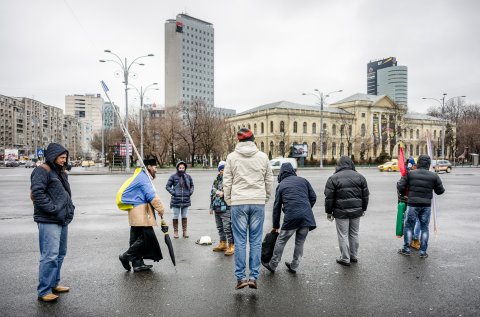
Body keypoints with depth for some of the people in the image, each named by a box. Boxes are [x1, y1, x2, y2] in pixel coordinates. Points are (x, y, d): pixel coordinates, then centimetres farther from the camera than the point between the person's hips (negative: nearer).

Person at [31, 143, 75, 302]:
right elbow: (37, 193, -18)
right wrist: (52, 209, -19)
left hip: (63, 220, 10)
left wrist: (70, 207, 14)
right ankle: (44, 291, -1)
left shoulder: (61, 172, 20)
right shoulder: (42, 171, -8)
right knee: (50, 256, -10)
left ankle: (54, 283, 28)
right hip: (48, 221, -9)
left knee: (60, 253, 15)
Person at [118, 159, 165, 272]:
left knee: (137, 238, 11)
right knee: (147, 236, -9)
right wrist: (160, 209, -11)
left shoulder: (142, 176, 21)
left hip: (137, 213, 11)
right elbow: (152, 196, -18)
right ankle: (126, 256, -3)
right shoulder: (143, 178, -12)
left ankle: (138, 263, 16)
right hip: (140, 213, -11)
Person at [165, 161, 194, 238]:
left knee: (184, 216, 12)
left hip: (186, 200, 3)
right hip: (176, 200, -2)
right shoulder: (173, 176, -6)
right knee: (176, 216, 5)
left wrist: (190, 192, 2)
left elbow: (192, 185, 17)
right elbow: (167, 186, -1)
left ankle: (185, 232, 22)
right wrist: (173, 192, -12)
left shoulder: (188, 176, 3)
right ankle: (175, 232, 17)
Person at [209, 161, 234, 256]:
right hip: (217, 208, 8)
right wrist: (211, 207, 22)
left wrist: (223, 193, -19)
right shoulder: (216, 181, 16)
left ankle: (231, 246, 3)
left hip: (226, 208, -8)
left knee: (228, 228, -7)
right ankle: (222, 244, 30)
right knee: (220, 227, 17)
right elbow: (212, 194, 22)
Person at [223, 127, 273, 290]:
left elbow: (227, 182, 1)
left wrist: (229, 201, 10)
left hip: (238, 203, -1)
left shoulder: (232, 157, 1)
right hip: (258, 202, 1)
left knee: (240, 241, 5)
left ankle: (240, 277, 8)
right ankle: (254, 277, 9)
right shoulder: (263, 156, 5)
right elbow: (269, 181, 6)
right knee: (256, 241, 7)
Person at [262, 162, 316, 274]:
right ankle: (294, 266, 26)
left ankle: (272, 265, 21)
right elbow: (313, 197, 11)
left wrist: (276, 225, 19)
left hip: (291, 217, -3)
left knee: (281, 241, 11)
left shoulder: (281, 185, 11)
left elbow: (277, 206, 12)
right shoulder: (303, 180, 15)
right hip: (307, 217, 3)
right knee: (300, 242, 16)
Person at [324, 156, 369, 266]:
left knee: (343, 235, 5)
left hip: (341, 212, -4)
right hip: (356, 211, 4)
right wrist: (363, 209, 20)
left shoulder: (333, 178, -6)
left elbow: (329, 197, -7)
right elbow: (365, 195, 10)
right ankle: (354, 256, 29)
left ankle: (345, 259, 11)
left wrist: (329, 212, 2)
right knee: (354, 234, 17)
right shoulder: (360, 176, 6)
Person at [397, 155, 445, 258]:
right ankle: (423, 251, 16)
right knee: (424, 228, 12)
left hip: (412, 204, -2)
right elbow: (440, 191, 6)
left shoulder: (410, 174, -6)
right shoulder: (434, 176, -2)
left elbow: (400, 186, -7)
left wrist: (403, 193, 13)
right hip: (426, 206, 2)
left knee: (408, 226, 10)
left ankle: (406, 249, 14)